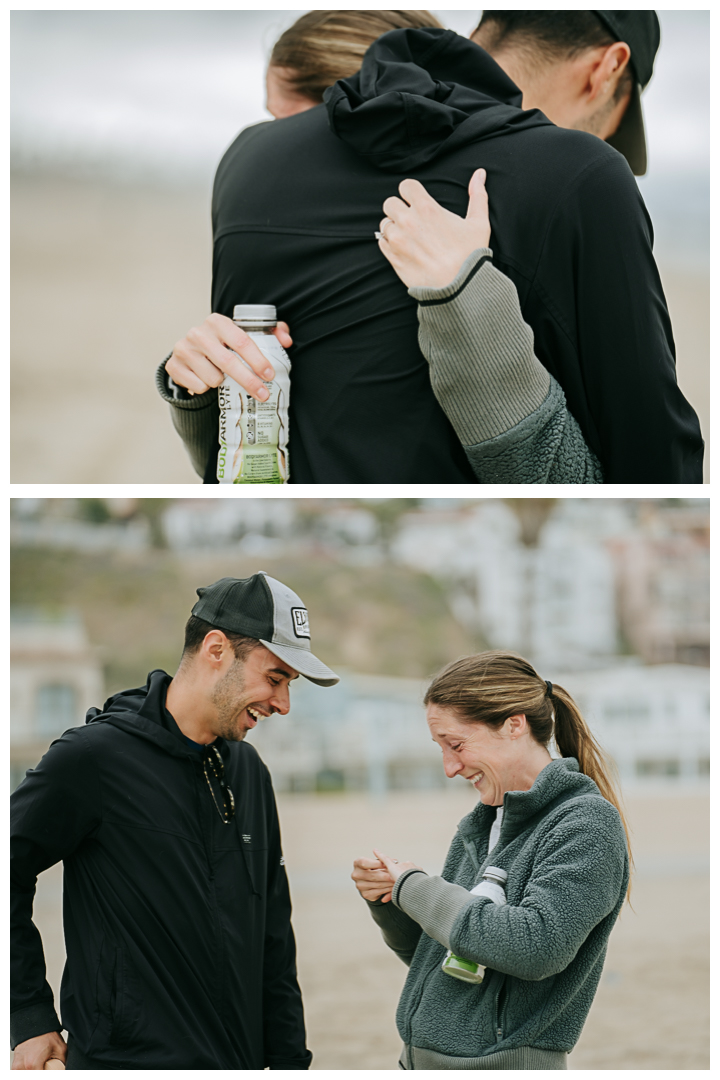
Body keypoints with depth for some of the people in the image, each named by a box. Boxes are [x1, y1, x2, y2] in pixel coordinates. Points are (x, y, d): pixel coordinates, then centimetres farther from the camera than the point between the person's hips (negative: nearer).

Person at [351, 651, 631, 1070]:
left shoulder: (587, 824, -12)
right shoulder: (481, 824, 9)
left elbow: (537, 947, -25)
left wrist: (415, 887, -16)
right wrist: (386, 900, -3)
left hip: (505, 1064, -7)